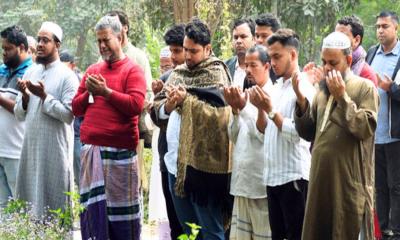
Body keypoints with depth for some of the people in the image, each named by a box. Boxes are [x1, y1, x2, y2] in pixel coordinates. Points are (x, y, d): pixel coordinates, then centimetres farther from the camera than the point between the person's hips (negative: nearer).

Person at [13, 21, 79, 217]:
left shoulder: (66, 76, -5)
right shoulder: (30, 72, 13)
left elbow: (69, 114, -14)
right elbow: (20, 115, 13)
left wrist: (44, 96, -15)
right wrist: (25, 96, -5)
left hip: (55, 148, -6)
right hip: (30, 146, 6)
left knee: (54, 201, -1)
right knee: (29, 200, 6)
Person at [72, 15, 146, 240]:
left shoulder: (133, 70, 0)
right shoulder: (92, 70, 16)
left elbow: (136, 105, -14)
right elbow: (76, 108, 18)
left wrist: (105, 91, -12)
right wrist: (89, 92, -1)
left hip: (120, 151, -5)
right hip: (91, 149, 5)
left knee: (120, 206, -1)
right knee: (93, 205, 3)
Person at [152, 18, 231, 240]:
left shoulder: (216, 74, -4)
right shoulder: (178, 73, 16)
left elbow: (219, 114, -17)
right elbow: (157, 109, 9)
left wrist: (186, 100, -19)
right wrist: (168, 105, -12)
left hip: (202, 162, -7)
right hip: (176, 161, 7)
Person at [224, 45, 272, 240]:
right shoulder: (245, 95, 14)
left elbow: (267, 135, -16)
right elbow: (234, 136, 11)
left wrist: (244, 108, -17)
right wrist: (235, 110, -5)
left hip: (262, 183, -7)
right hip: (242, 181, 7)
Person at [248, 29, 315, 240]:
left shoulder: (304, 88, -11)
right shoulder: (276, 87, 13)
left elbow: (295, 133, -18)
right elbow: (264, 130, 15)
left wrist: (270, 110, -16)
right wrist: (261, 109, -2)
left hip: (294, 176, -8)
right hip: (273, 175, 8)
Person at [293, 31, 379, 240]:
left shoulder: (364, 88, -4)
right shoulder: (322, 90, 14)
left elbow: (365, 128, -17)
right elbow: (308, 133, 11)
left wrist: (342, 97, -18)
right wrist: (302, 102, -3)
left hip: (350, 181, -6)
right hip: (321, 179, 6)